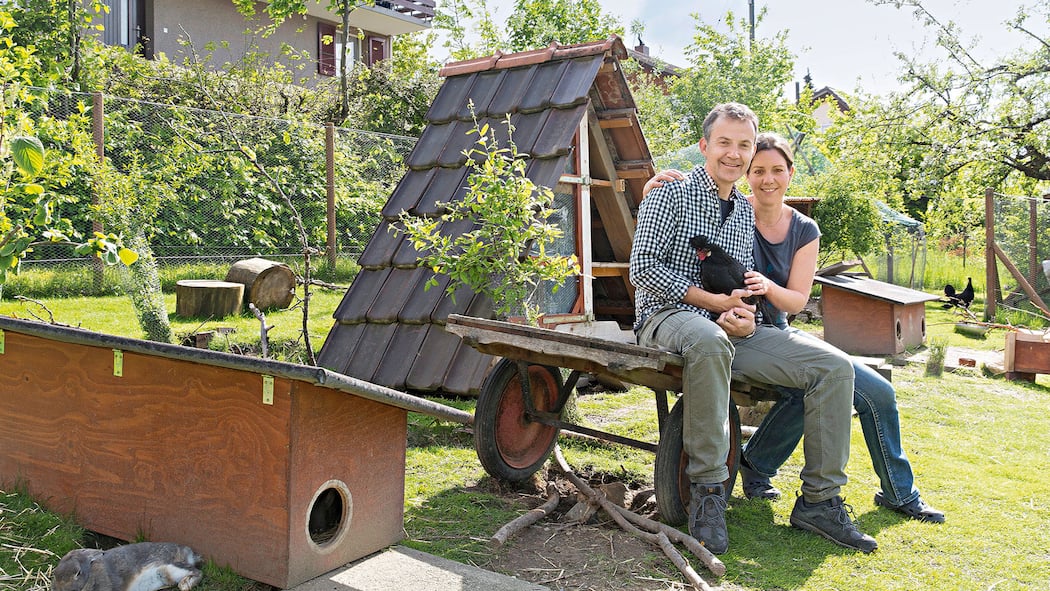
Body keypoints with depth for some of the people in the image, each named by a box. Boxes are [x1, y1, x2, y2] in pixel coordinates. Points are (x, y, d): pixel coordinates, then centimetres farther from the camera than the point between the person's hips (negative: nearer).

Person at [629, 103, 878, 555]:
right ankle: (708, 491, -30)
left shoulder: (746, 213, 19)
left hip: (727, 328, 7)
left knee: (835, 366, -9)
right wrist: (712, 300, -15)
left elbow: (742, 286, 19)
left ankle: (819, 499, -1)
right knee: (710, 342, -43)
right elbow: (642, 268, -11)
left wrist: (745, 318, -6)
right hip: (667, 315, -6)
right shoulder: (672, 195, -1)